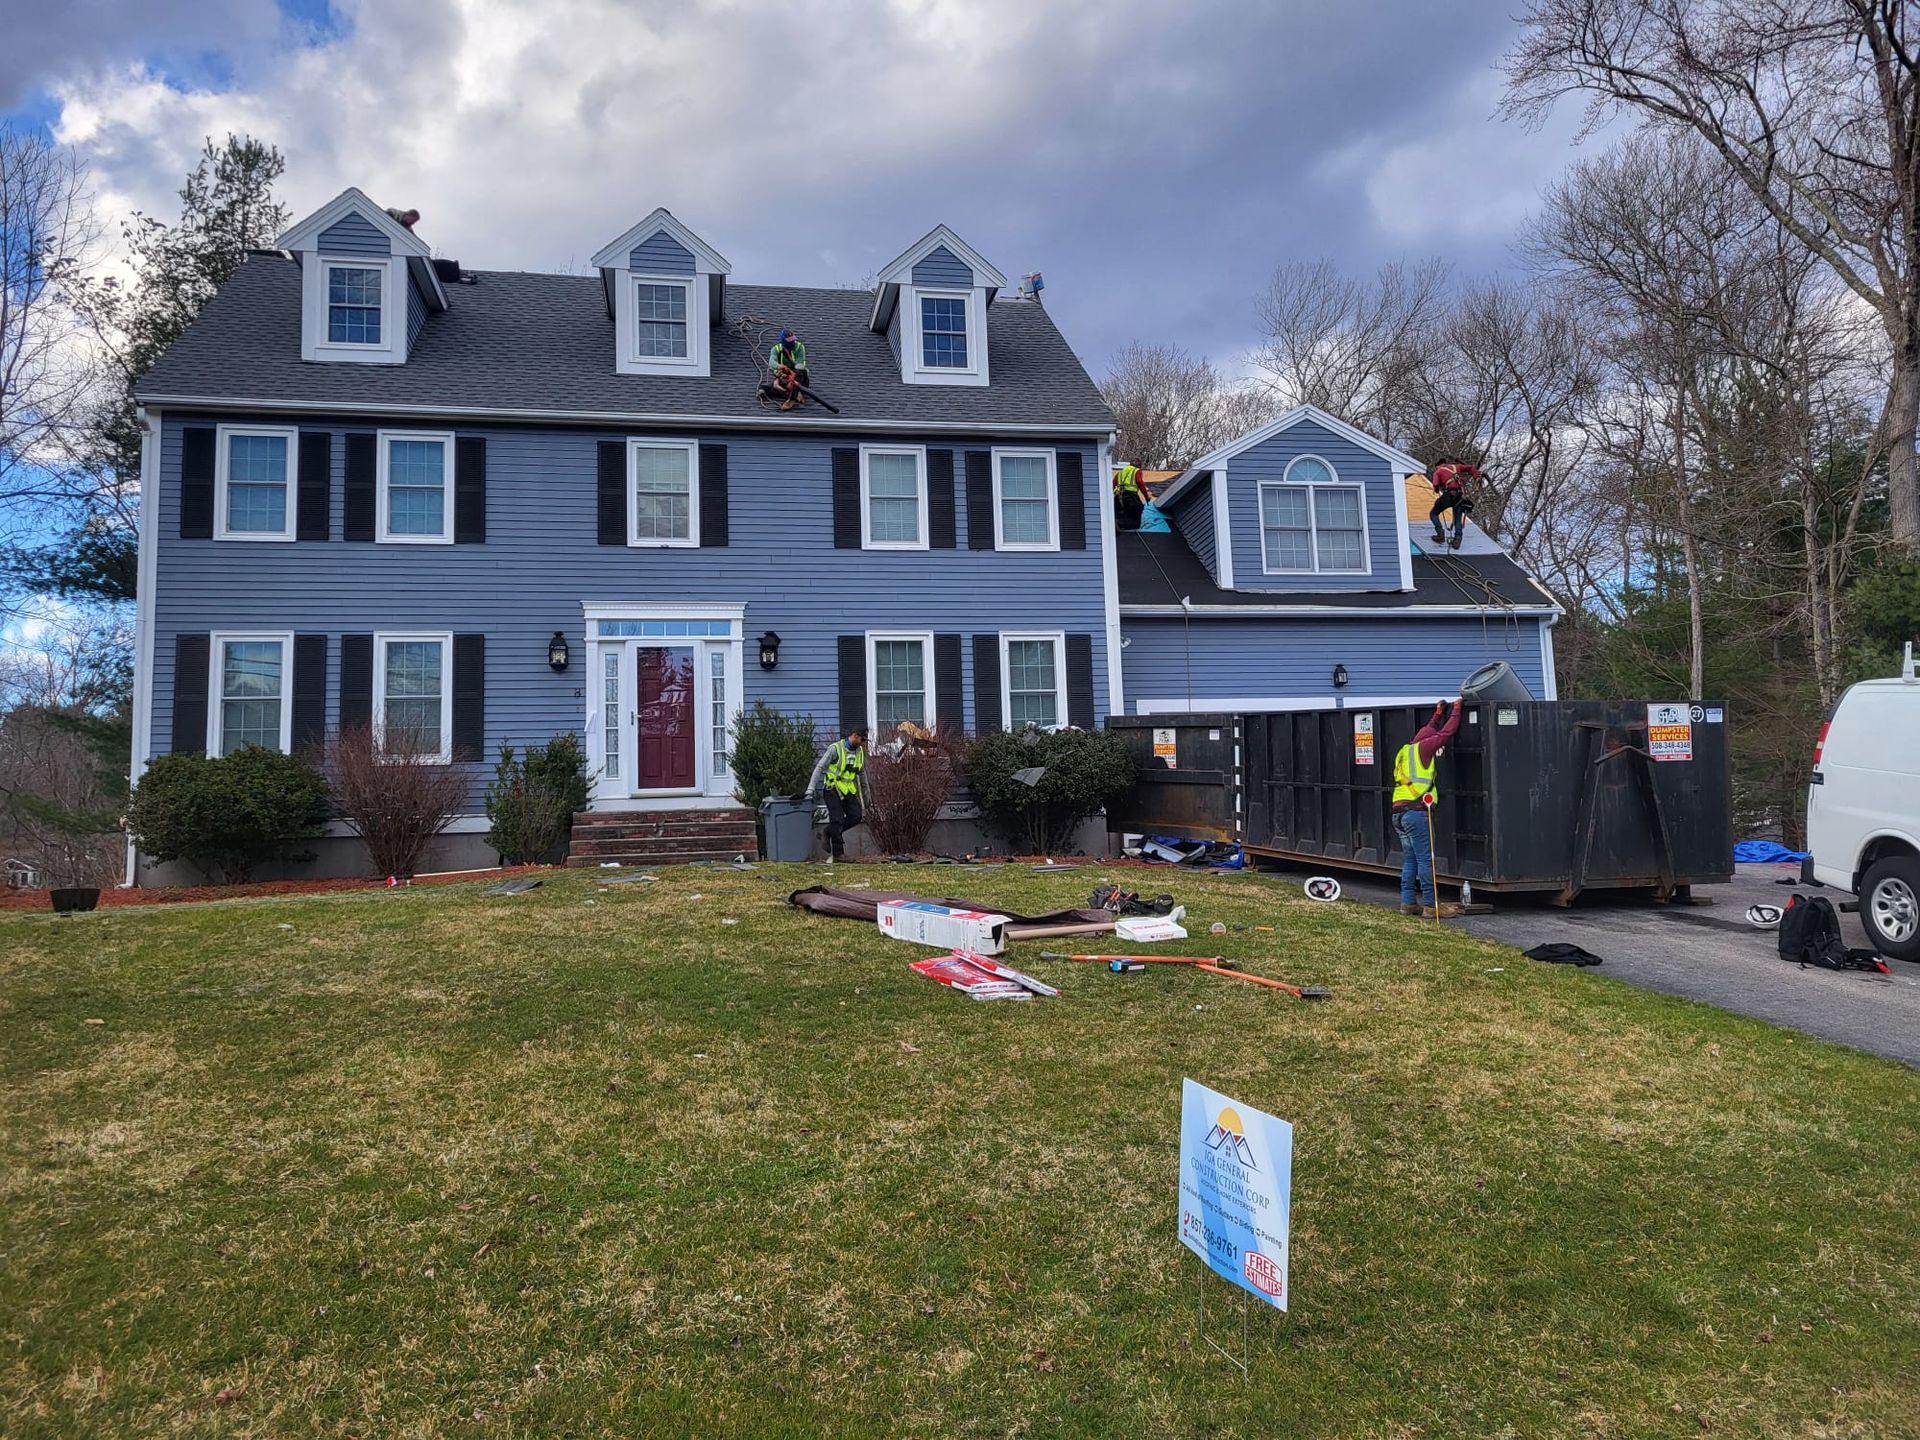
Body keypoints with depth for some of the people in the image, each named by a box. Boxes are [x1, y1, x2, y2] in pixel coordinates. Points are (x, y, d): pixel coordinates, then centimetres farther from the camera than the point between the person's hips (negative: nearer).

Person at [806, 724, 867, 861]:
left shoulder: (860, 752, 7)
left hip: (848, 790, 6)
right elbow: (819, 768, -13)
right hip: (833, 788, -6)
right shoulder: (835, 748, -13)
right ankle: (838, 853, 1)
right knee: (837, 820, -8)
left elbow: (860, 773, 18)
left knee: (856, 816, -4)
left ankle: (829, 833, 15)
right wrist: (810, 789, -18)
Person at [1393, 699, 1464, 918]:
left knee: (1409, 860, 12)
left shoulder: (1405, 751, 21)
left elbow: (1429, 733, 37)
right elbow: (1445, 733, 1)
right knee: (1425, 860, -7)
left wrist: (1438, 714, 42)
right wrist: (1456, 710, 13)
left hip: (1399, 812, 9)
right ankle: (1430, 905, -6)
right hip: (1416, 811, -9)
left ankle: (1408, 903, 13)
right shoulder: (1421, 748, -3)